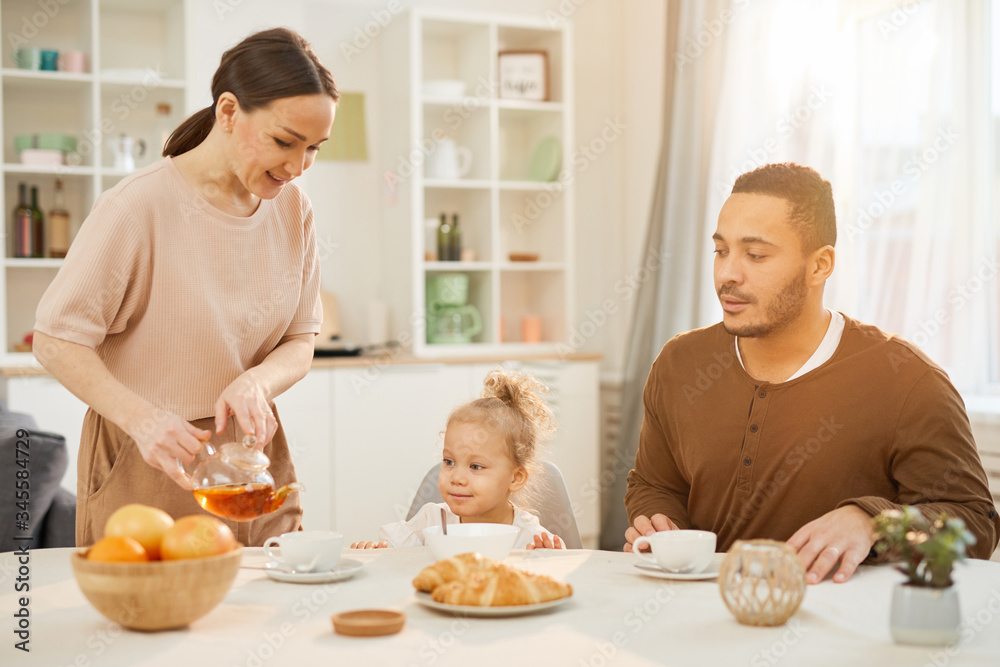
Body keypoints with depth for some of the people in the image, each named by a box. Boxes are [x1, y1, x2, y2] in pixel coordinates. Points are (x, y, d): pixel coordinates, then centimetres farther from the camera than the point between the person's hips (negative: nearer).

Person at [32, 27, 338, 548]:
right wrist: (143, 418, -29)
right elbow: (56, 341, -14)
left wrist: (257, 382, -18)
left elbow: (300, 340, 4)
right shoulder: (139, 206, -18)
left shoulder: (291, 208, 0)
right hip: (151, 465, -5)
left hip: (250, 452, 5)